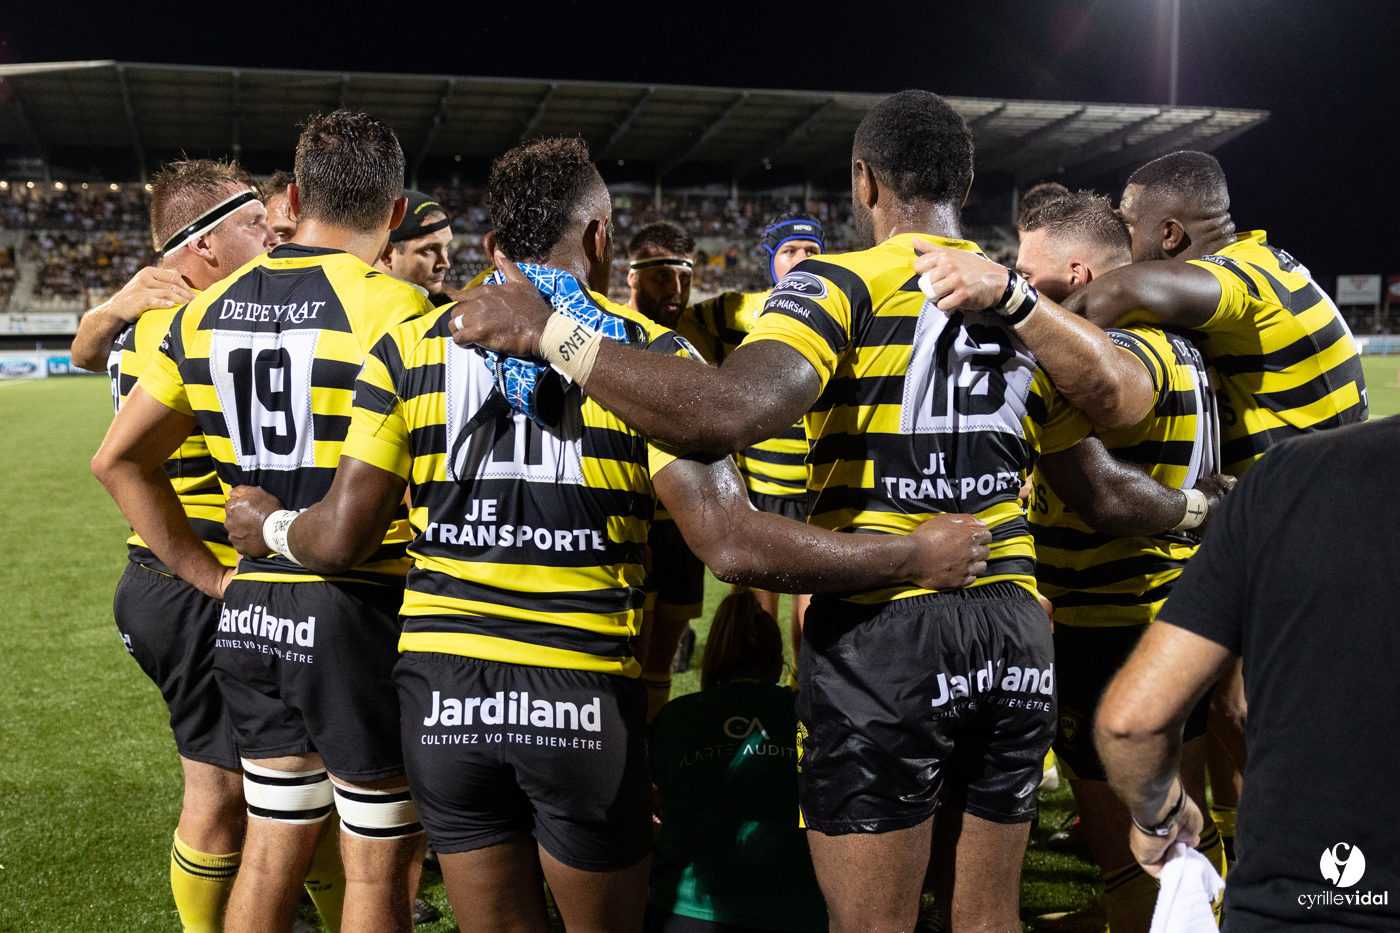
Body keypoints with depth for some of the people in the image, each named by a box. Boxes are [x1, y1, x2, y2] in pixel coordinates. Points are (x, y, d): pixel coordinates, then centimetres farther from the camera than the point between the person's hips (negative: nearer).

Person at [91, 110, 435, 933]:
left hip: (251, 612, 6)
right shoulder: (391, 310, -13)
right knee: (382, 866, 9)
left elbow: (119, 460, 11)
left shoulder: (209, 310, 6)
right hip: (357, 615, -6)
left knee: (272, 850, 20)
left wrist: (214, 578, 11)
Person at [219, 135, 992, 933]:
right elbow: (730, 543, -14)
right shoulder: (651, 355, -4)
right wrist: (918, 556, -5)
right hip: (586, 694, -2)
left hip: (445, 691, 3)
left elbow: (342, 537, 2)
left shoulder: (410, 348, 4)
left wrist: (267, 525, 26)